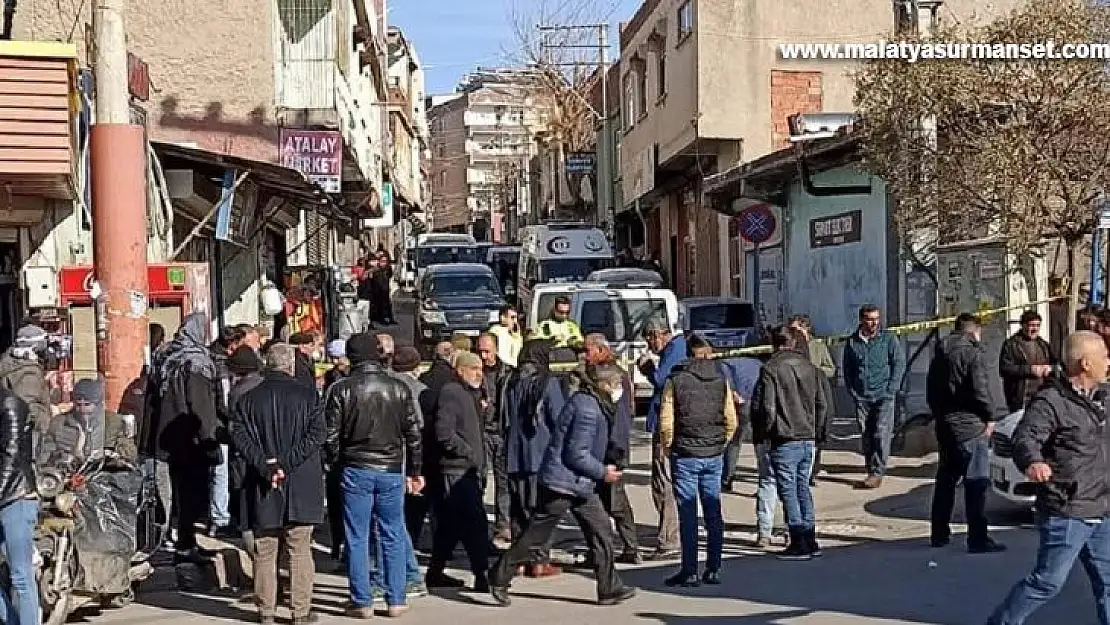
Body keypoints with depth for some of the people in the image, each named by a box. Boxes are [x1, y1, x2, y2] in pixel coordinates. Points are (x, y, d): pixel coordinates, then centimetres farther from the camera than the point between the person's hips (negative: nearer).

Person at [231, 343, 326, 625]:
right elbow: (317, 433, -11)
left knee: (265, 552, 9)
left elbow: (239, 435, -6)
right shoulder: (308, 395, -2)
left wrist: (265, 465, -13)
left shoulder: (248, 399, 4)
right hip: (301, 486, -1)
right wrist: (286, 462, -13)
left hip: (262, 486, 2)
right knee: (300, 551, 5)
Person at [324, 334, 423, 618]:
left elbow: (332, 435, -4)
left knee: (357, 538, 5)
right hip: (392, 470, 2)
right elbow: (413, 433, 4)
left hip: (356, 470, -2)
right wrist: (414, 472, 12)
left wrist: (335, 464, 12)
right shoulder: (399, 388, 1)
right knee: (393, 536, 9)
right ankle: (396, 600, 12)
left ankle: (362, 601, 8)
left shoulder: (341, 390, -5)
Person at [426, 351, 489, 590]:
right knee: (475, 522, -12)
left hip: (467, 470, 10)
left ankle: (436, 572, 23)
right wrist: (469, 452, -17)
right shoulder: (451, 393, -12)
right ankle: (481, 575, -10)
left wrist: (479, 457, 17)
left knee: (450, 525, 15)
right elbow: (443, 431, -22)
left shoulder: (471, 394, 20)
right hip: (456, 470, -10)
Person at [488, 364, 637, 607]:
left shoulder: (594, 404, 10)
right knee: (536, 535, 0)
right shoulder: (587, 408, -21)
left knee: (600, 531, 8)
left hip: (581, 484, 10)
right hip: (563, 481, -10)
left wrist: (601, 471, 13)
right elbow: (577, 454, -23)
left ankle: (610, 589, 13)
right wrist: (603, 472, -12)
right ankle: (499, 579, 12)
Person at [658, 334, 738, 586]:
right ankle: (714, 569, 13)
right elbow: (731, 421, 4)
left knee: (687, 514, 1)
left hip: (684, 455, -3)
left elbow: (666, 422, -8)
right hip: (714, 456, 3)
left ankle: (689, 571, 3)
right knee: (713, 513, 10)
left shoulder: (675, 380, -6)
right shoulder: (721, 380, 3)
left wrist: (667, 448, 7)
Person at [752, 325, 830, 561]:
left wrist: (760, 433, 0)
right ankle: (810, 541, 19)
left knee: (788, 491, 1)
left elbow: (764, 407, -14)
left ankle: (799, 544, 1)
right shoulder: (811, 369, 6)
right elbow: (823, 404, 9)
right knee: (803, 488, 16)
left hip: (784, 441, -6)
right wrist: (818, 432, 18)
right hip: (808, 440, 6)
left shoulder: (771, 369, -11)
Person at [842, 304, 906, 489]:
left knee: (881, 434, -9)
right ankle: (871, 471, 13)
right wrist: (852, 391, 7)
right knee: (866, 435, 6)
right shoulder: (852, 342, 7)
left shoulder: (888, 338, 0)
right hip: (861, 397, 3)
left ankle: (877, 472, -7)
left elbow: (899, 364, 0)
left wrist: (890, 390, -6)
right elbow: (847, 369, 16)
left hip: (884, 396, -3)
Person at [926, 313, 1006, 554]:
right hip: (970, 425, -8)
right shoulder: (973, 352, -11)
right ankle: (978, 539, -6)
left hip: (944, 425, 8)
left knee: (945, 479, 17)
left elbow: (931, 389, 16)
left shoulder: (940, 353, 12)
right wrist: (990, 417, -6)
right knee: (976, 482, -5)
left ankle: (939, 533, 22)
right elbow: (980, 390, -18)